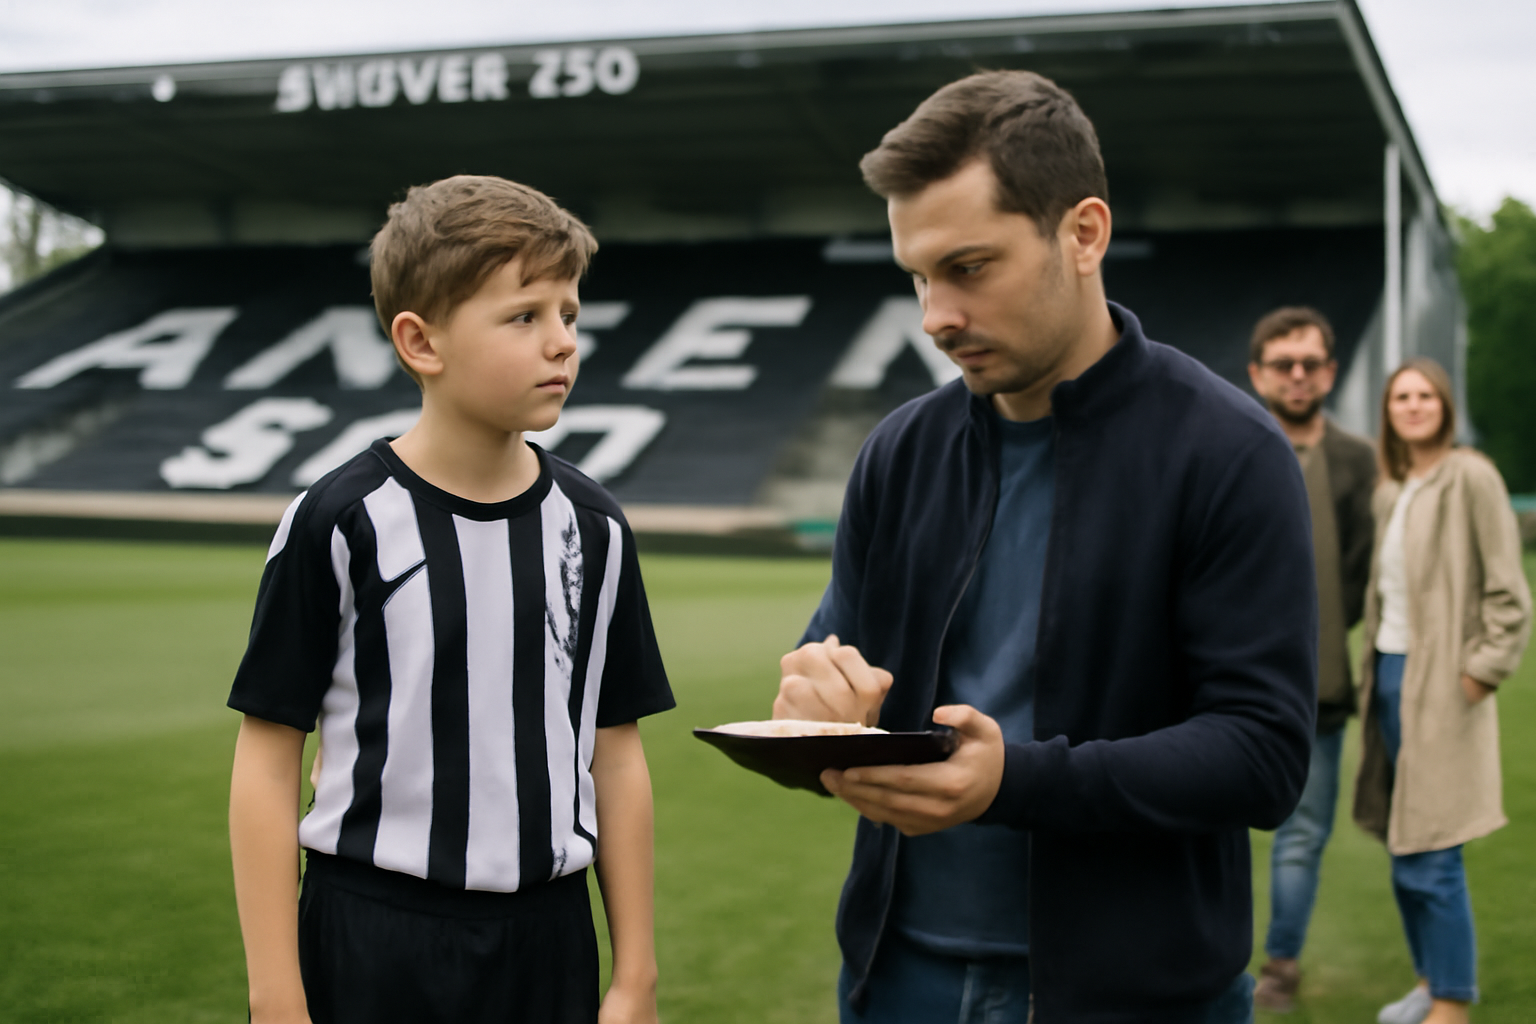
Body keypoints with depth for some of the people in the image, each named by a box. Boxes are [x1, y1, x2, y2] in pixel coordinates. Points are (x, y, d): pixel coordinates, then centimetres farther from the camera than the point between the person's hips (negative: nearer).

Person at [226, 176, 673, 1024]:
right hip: (371, 945, -3)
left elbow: (616, 756, 7)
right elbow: (267, 767, -6)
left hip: (548, 942, 4)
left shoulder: (593, 528, 3)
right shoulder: (340, 523, -9)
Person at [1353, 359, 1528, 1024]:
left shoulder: (1471, 478, -8)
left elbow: (1506, 592, -10)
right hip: (1390, 671, 7)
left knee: (1431, 856, -7)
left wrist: (1483, 670, -14)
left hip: (1441, 686, -7)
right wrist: (1373, 673, 11)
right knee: (1401, 847, 12)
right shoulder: (1390, 493, 13)